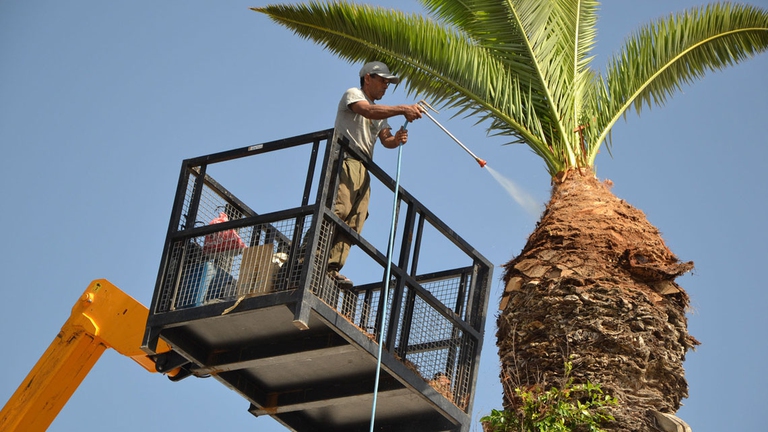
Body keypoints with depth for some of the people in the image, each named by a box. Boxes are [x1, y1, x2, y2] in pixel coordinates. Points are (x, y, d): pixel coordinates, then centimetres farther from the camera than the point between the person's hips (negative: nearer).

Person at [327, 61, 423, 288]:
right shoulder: (353, 94, 6)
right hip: (345, 161, -8)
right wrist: (404, 110, -21)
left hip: (363, 170, 8)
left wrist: (396, 139, -6)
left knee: (354, 222, -5)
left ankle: (333, 267, -11)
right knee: (338, 209, -24)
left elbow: (384, 139, 18)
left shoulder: (381, 112, 30)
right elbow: (368, 111, -16)